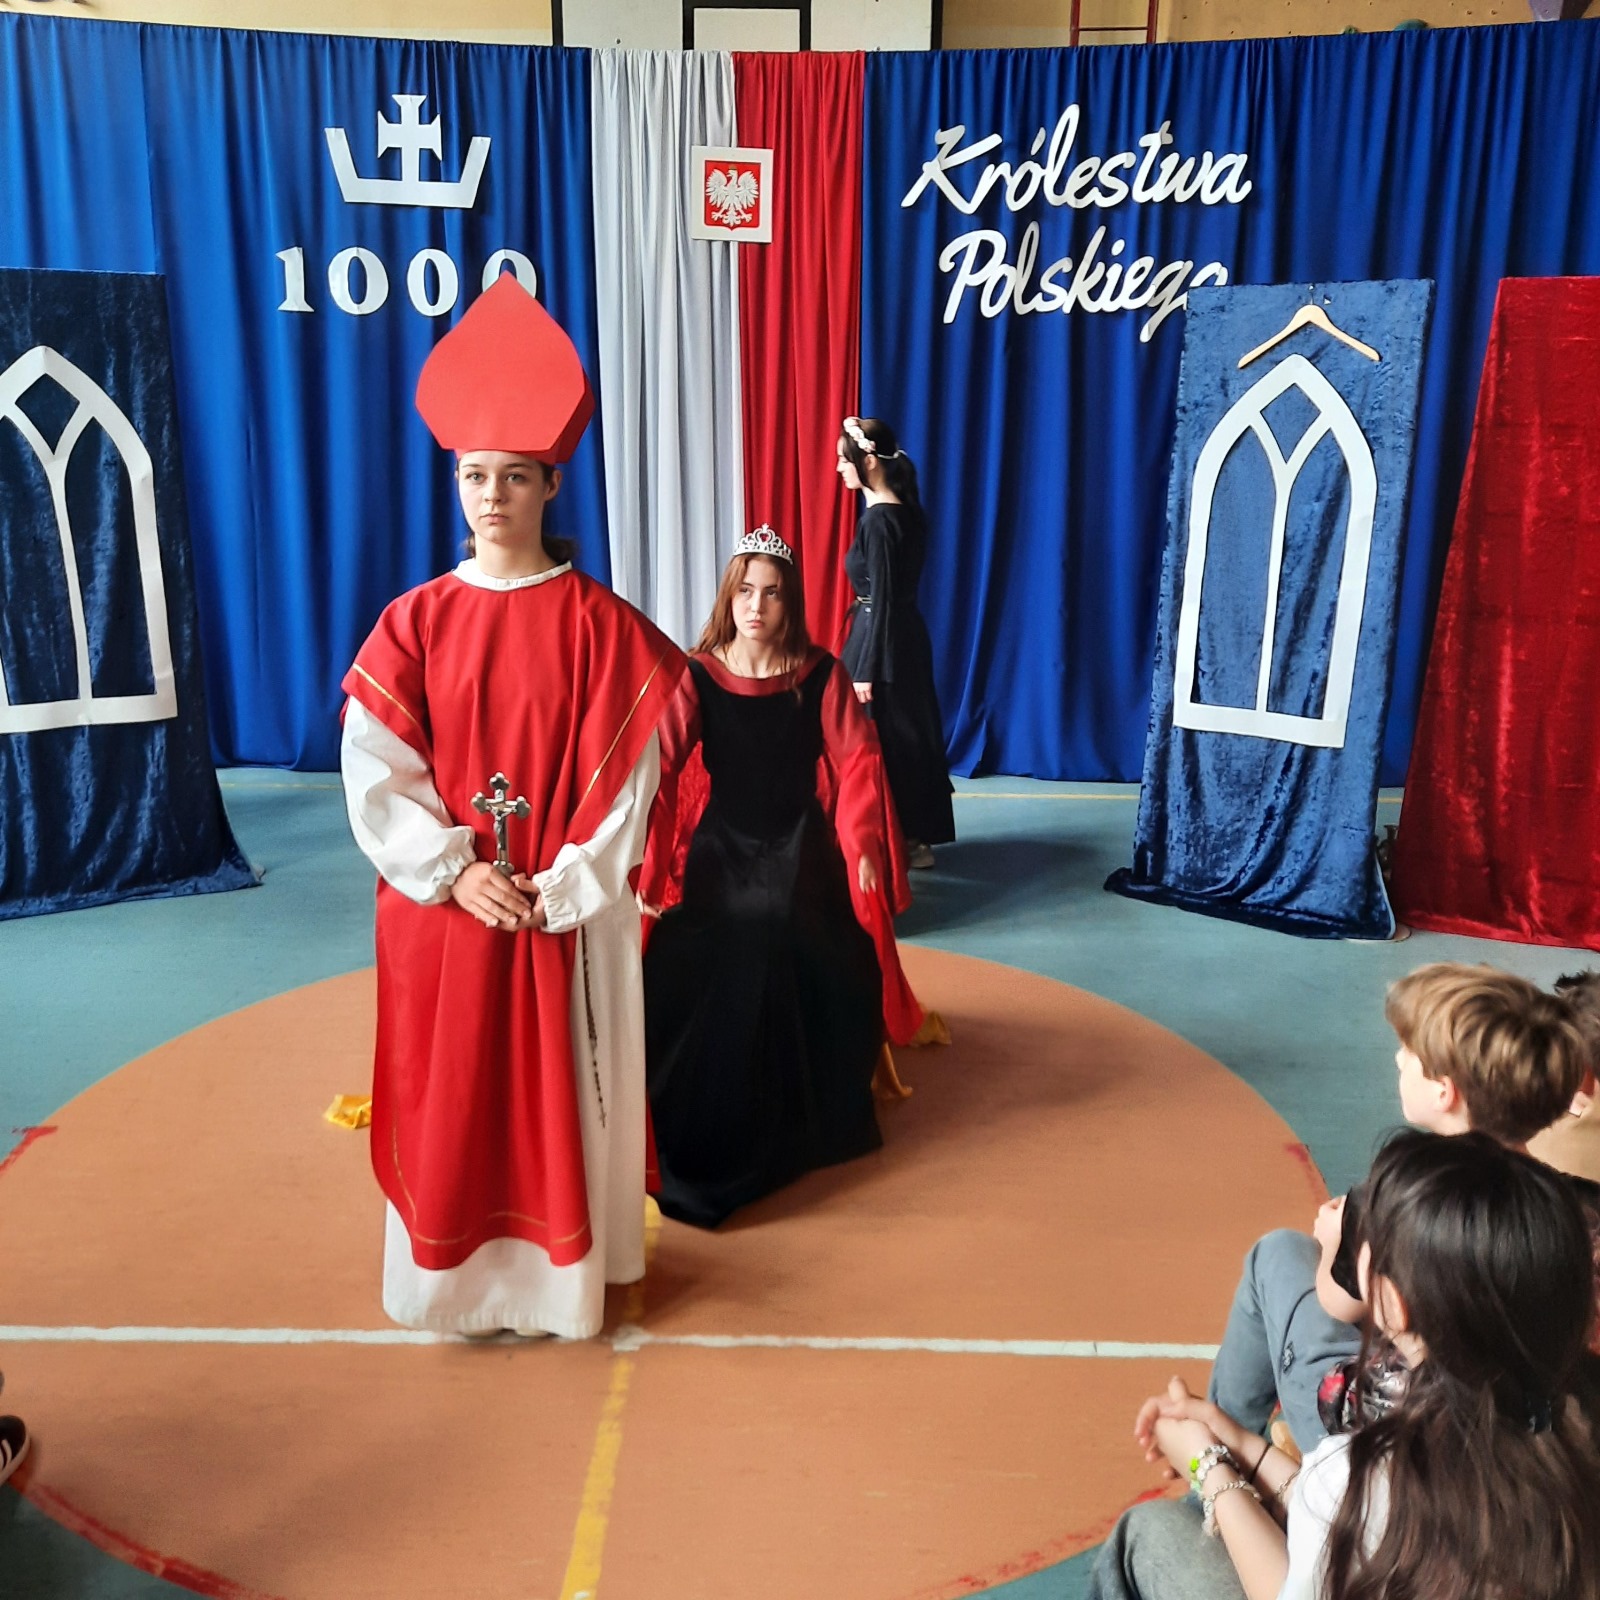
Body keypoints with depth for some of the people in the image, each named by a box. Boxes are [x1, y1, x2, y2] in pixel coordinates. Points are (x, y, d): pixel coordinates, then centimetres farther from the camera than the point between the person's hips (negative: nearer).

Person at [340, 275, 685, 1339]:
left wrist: (560, 890, -13)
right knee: (445, 1103, 10)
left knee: (564, 1095, 9)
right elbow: (375, 771, -3)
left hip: (566, 914, -2)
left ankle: (561, 1275, 27)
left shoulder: (601, 624, -5)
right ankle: (454, 1276, 29)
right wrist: (457, 871, -12)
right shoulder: (413, 623, 1)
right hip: (439, 906, 2)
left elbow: (627, 777, -8)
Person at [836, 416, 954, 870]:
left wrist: (866, 670, -18)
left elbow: (881, 599, -20)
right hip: (906, 635, 9)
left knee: (875, 738, 0)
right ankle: (915, 836, 23)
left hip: (882, 639, -9)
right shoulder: (906, 510, 7)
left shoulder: (877, 520, -18)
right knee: (907, 732, 14)